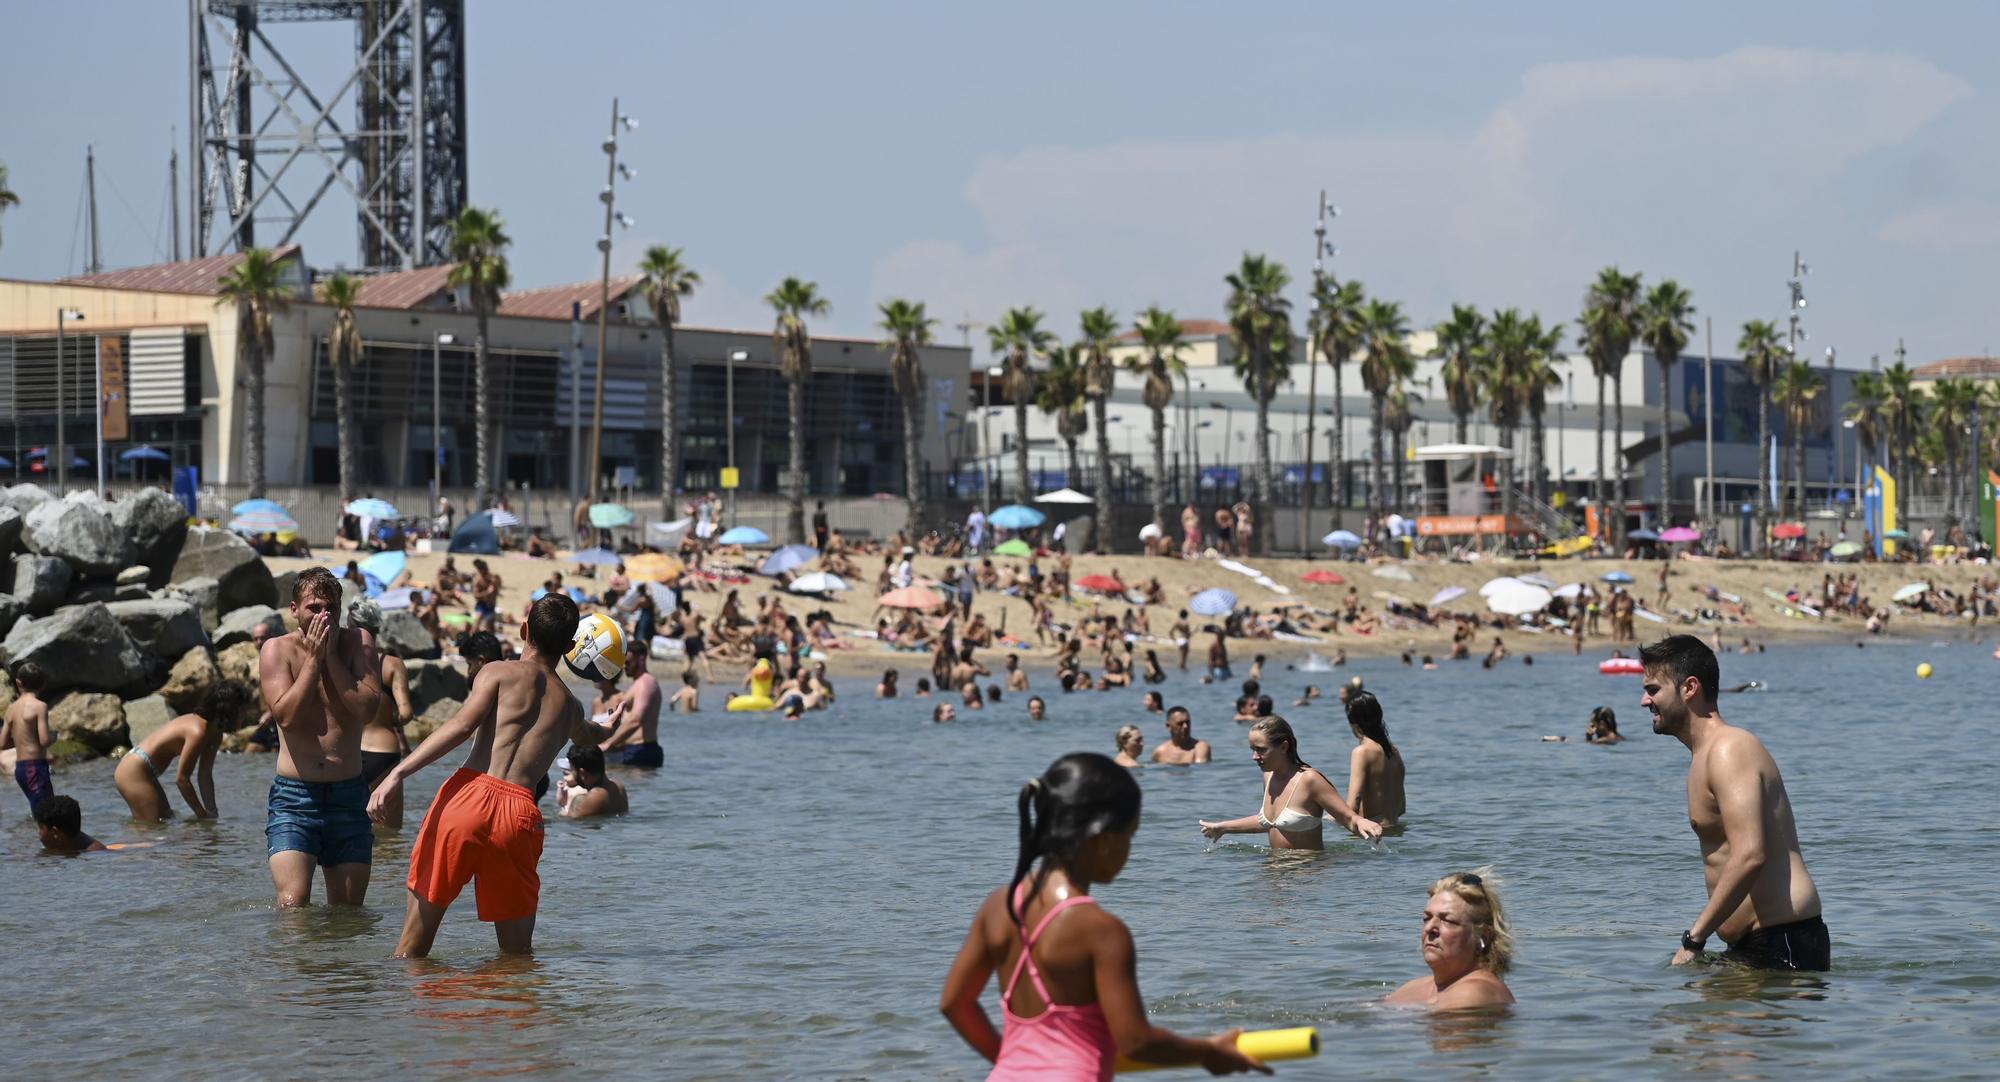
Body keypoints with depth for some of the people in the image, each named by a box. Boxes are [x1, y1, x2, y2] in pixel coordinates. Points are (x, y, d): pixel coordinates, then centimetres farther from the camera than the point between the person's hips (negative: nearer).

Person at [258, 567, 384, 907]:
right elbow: (286, 716, -15)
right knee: (293, 904, -18)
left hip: (348, 795, 2)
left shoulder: (358, 643, 4)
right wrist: (313, 659, -12)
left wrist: (332, 657, -10)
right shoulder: (278, 650, -1)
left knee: (348, 911, 6)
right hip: (294, 795, -2)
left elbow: (367, 708, -10)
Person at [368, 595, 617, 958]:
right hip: (520, 812, 3)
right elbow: (589, 735, 50)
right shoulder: (569, 707, 24)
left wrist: (399, 772, -14)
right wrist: (608, 729, 75)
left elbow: (462, 726, -8)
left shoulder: (500, 672, 10)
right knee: (517, 952, 14)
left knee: (415, 940, 5)